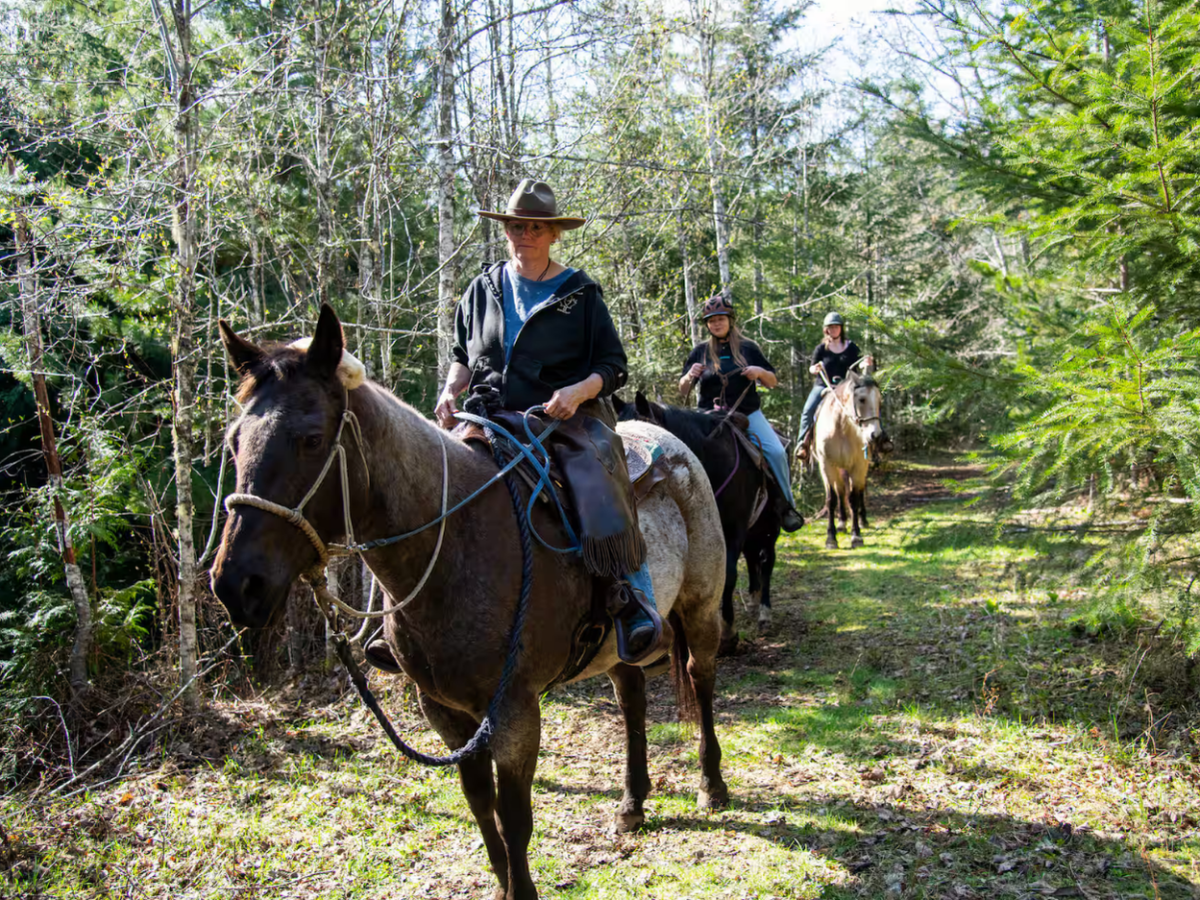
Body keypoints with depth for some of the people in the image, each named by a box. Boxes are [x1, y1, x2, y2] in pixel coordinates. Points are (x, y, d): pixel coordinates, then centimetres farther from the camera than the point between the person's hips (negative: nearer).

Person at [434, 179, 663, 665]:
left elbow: (613, 365, 3)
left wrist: (579, 391, -17)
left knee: (599, 482, -32)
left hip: (566, 415, -4)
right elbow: (464, 355, 24)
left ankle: (635, 603, -30)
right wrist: (452, 390, 2)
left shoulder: (579, 293, 6)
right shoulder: (484, 289, 16)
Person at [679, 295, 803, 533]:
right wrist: (690, 376, -14)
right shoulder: (700, 351, 8)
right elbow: (683, 391, 8)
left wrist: (760, 372, -11)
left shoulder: (748, 348, 8)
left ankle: (787, 506, -5)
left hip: (748, 414, 0)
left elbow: (773, 382, 11)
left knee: (776, 451, -20)